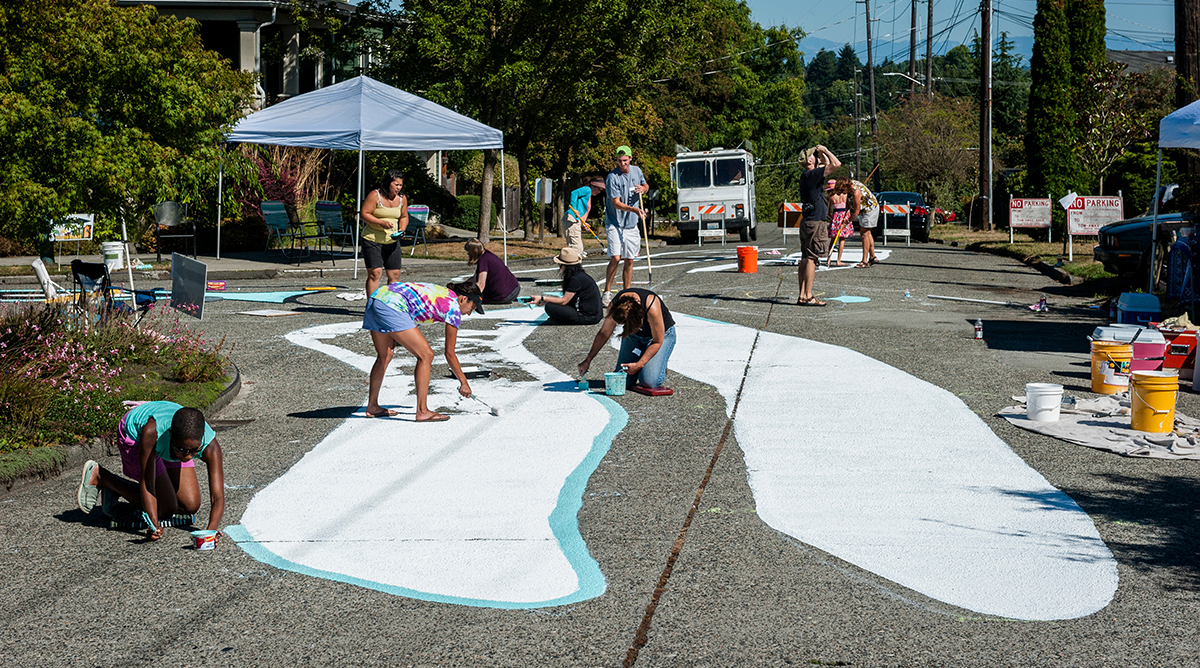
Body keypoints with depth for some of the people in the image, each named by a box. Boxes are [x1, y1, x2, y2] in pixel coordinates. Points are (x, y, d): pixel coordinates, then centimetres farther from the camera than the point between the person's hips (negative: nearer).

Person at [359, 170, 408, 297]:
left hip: (392, 242, 5)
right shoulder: (375, 195, -10)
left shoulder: (402, 198, 6)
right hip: (372, 240, -5)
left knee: (395, 274, 4)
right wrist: (381, 223, -22)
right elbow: (364, 214, -12)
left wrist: (401, 229, -2)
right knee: (375, 273, -12)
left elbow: (404, 217, 18)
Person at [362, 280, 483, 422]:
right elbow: (449, 354, 8)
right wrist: (463, 382, 17)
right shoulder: (453, 308, 3)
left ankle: (372, 407, 33)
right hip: (392, 306, -9)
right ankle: (422, 411, -1)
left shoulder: (440, 292, 25)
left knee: (385, 357, 24)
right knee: (426, 356, -2)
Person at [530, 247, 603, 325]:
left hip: (589, 317, -10)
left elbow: (564, 301, -15)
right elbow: (566, 299, 16)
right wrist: (545, 299, 10)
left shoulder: (576, 279, -19)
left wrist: (542, 298, -9)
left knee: (550, 307, -13)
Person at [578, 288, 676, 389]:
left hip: (661, 334, -4)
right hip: (635, 334, 4)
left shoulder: (652, 308, -40)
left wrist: (639, 365, -31)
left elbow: (657, 342, -26)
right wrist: (588, 360, -8)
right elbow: (604, 333, -8)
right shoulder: (614, 306, -26)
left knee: (649, 381, -23)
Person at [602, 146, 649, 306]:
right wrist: (634, 210, -34)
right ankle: (607, 292, -3)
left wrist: (643, 188, -3)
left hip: (631, 225, 5)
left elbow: (646, 185, 23)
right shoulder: (612, 177, -15)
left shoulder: (636, 170, 3)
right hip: (615, 224, -5)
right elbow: (616, 203, -19)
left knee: (629, 261, 6)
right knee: (615, 258, -16)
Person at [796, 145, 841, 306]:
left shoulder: (806, 176, 14)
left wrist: (821, 153, 16)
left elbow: (826, 163, 32)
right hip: (815, 222, -10)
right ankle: (808, 296, -9)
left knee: (805, 259, 9)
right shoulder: (812, 174, -14)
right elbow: (836, 164, -18)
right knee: (811, 258, -8)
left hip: (807, 222, 10)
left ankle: (802, 296, 10)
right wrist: (824, 150, -5)